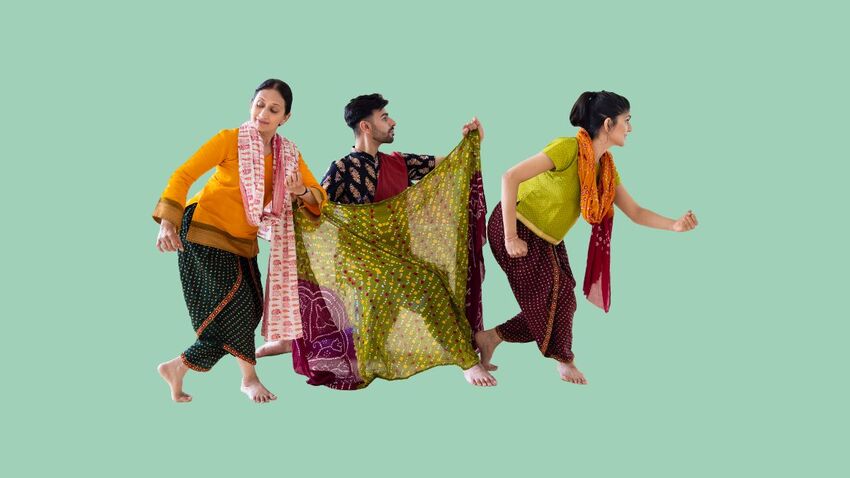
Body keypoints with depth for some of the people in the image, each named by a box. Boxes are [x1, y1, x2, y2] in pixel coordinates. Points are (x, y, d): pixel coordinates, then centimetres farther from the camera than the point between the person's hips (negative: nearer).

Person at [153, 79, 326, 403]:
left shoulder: (289, 154, 3)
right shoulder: (230, 140, -14)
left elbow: (318, 196, 3)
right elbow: (183, 175, -17)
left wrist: (302, 192, -22)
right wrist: (168, 221, -30)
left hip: (242, 242, 6)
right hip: (204, 231, -6)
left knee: (247, 313, 1)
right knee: (235, 299, -17)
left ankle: (177, 367, 14)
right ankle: (249, 377, 2)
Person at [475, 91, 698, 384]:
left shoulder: (606, 169, 0)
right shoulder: (569, 149, -25)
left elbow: (635, 212, 3)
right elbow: (510, 178, -29)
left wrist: (674, 225, -15)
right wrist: (511, 238, -27)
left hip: (547, 239, 9)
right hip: (516, 227, -9)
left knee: (555, 304, 3)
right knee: (557, 291, -14)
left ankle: (490, 337, 17)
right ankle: (564, 360, 6)